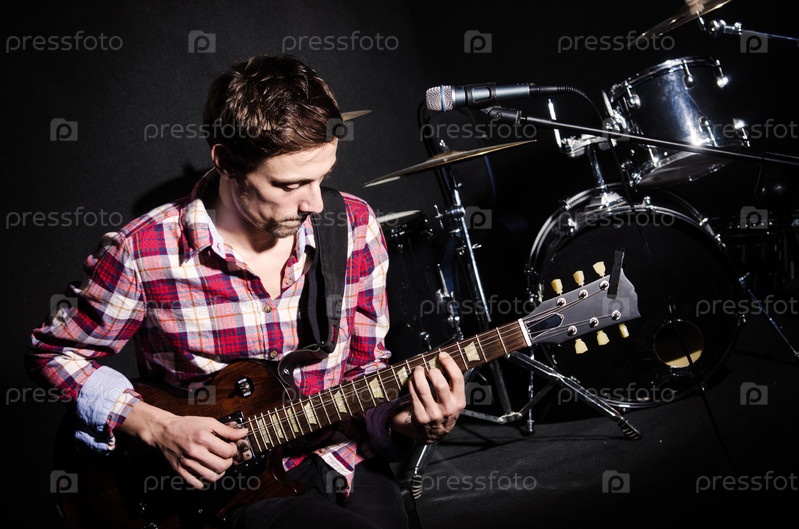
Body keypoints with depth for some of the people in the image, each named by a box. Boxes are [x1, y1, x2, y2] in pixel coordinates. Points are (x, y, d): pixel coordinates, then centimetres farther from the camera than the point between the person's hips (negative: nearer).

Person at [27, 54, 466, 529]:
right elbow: (55, 352, -1)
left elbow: (364, 370, 5)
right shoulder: (142, 251, -15)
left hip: (340, 458, 5)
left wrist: (402, 421, -17)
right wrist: (158, 428, -13)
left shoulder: (353, 227, -4)